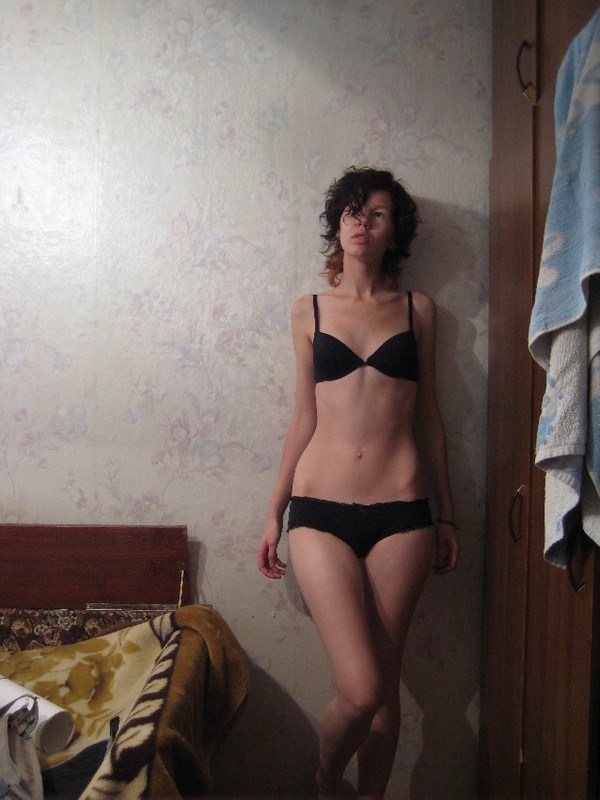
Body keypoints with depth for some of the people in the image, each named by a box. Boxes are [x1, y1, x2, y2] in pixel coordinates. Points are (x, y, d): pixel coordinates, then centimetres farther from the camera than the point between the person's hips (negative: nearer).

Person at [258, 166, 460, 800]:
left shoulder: (416, 309, 11)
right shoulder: (308, 312, 11)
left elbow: (427, 414, 13)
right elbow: (304, 418, 12)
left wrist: (447, 515, 14)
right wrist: (273, 514, 11)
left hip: (401, 513, 1)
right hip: (320, 510, -1)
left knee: (383, 688, 6)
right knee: (360, 690, -9)